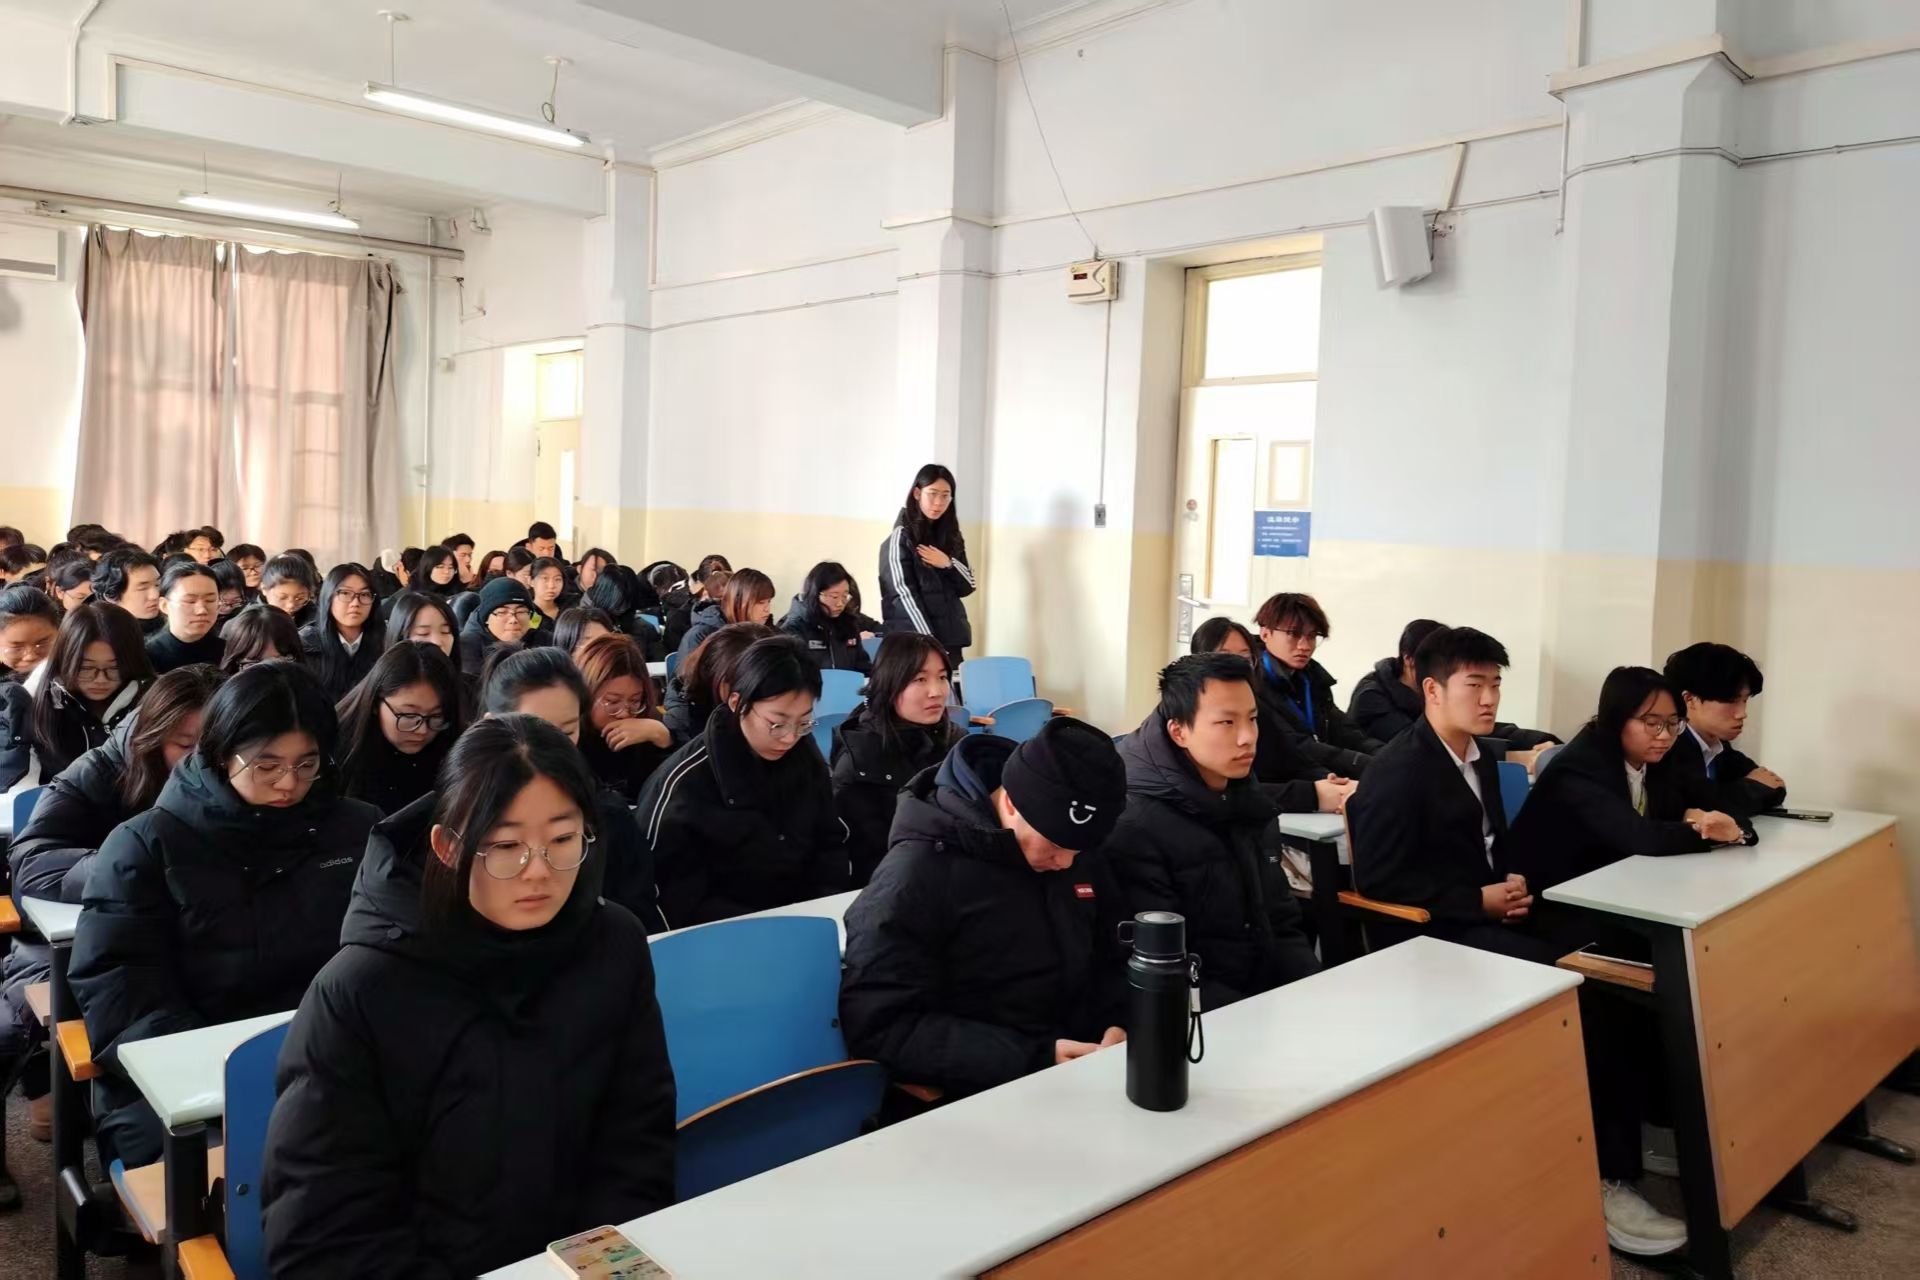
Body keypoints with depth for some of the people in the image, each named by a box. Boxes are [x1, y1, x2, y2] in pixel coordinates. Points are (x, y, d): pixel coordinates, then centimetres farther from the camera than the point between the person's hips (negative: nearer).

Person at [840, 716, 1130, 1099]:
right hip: (982, 1098, -5)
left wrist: (1118, 1021, -4)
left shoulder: (1082, 858, 5)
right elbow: (879, 1028, -19)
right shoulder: (914, 875, -16)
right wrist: (1034, 1058, -23)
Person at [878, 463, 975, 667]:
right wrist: (928, 641, -19)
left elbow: (967, 586, 13)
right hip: (913, 642, -5)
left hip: (950, 639, 5)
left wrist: (949, 564, -7)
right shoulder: (901, 538, -5)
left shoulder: (952, 536, 12)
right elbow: (905, 596, -12)